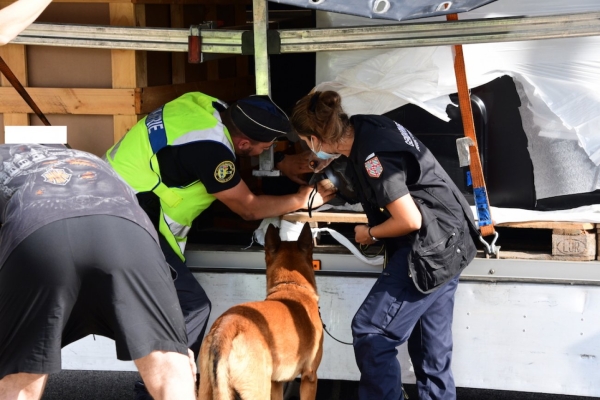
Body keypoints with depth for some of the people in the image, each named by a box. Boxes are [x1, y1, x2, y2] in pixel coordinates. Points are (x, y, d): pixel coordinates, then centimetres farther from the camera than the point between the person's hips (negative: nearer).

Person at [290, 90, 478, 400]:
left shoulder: (372, 156, -24)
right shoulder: (364, 128, 2)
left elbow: (410, 220, -23)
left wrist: (370, 234, -6)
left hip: (430, 247, -10)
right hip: (447, 245, 10)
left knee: (371, 332, -5)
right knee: (431, 343, 15)